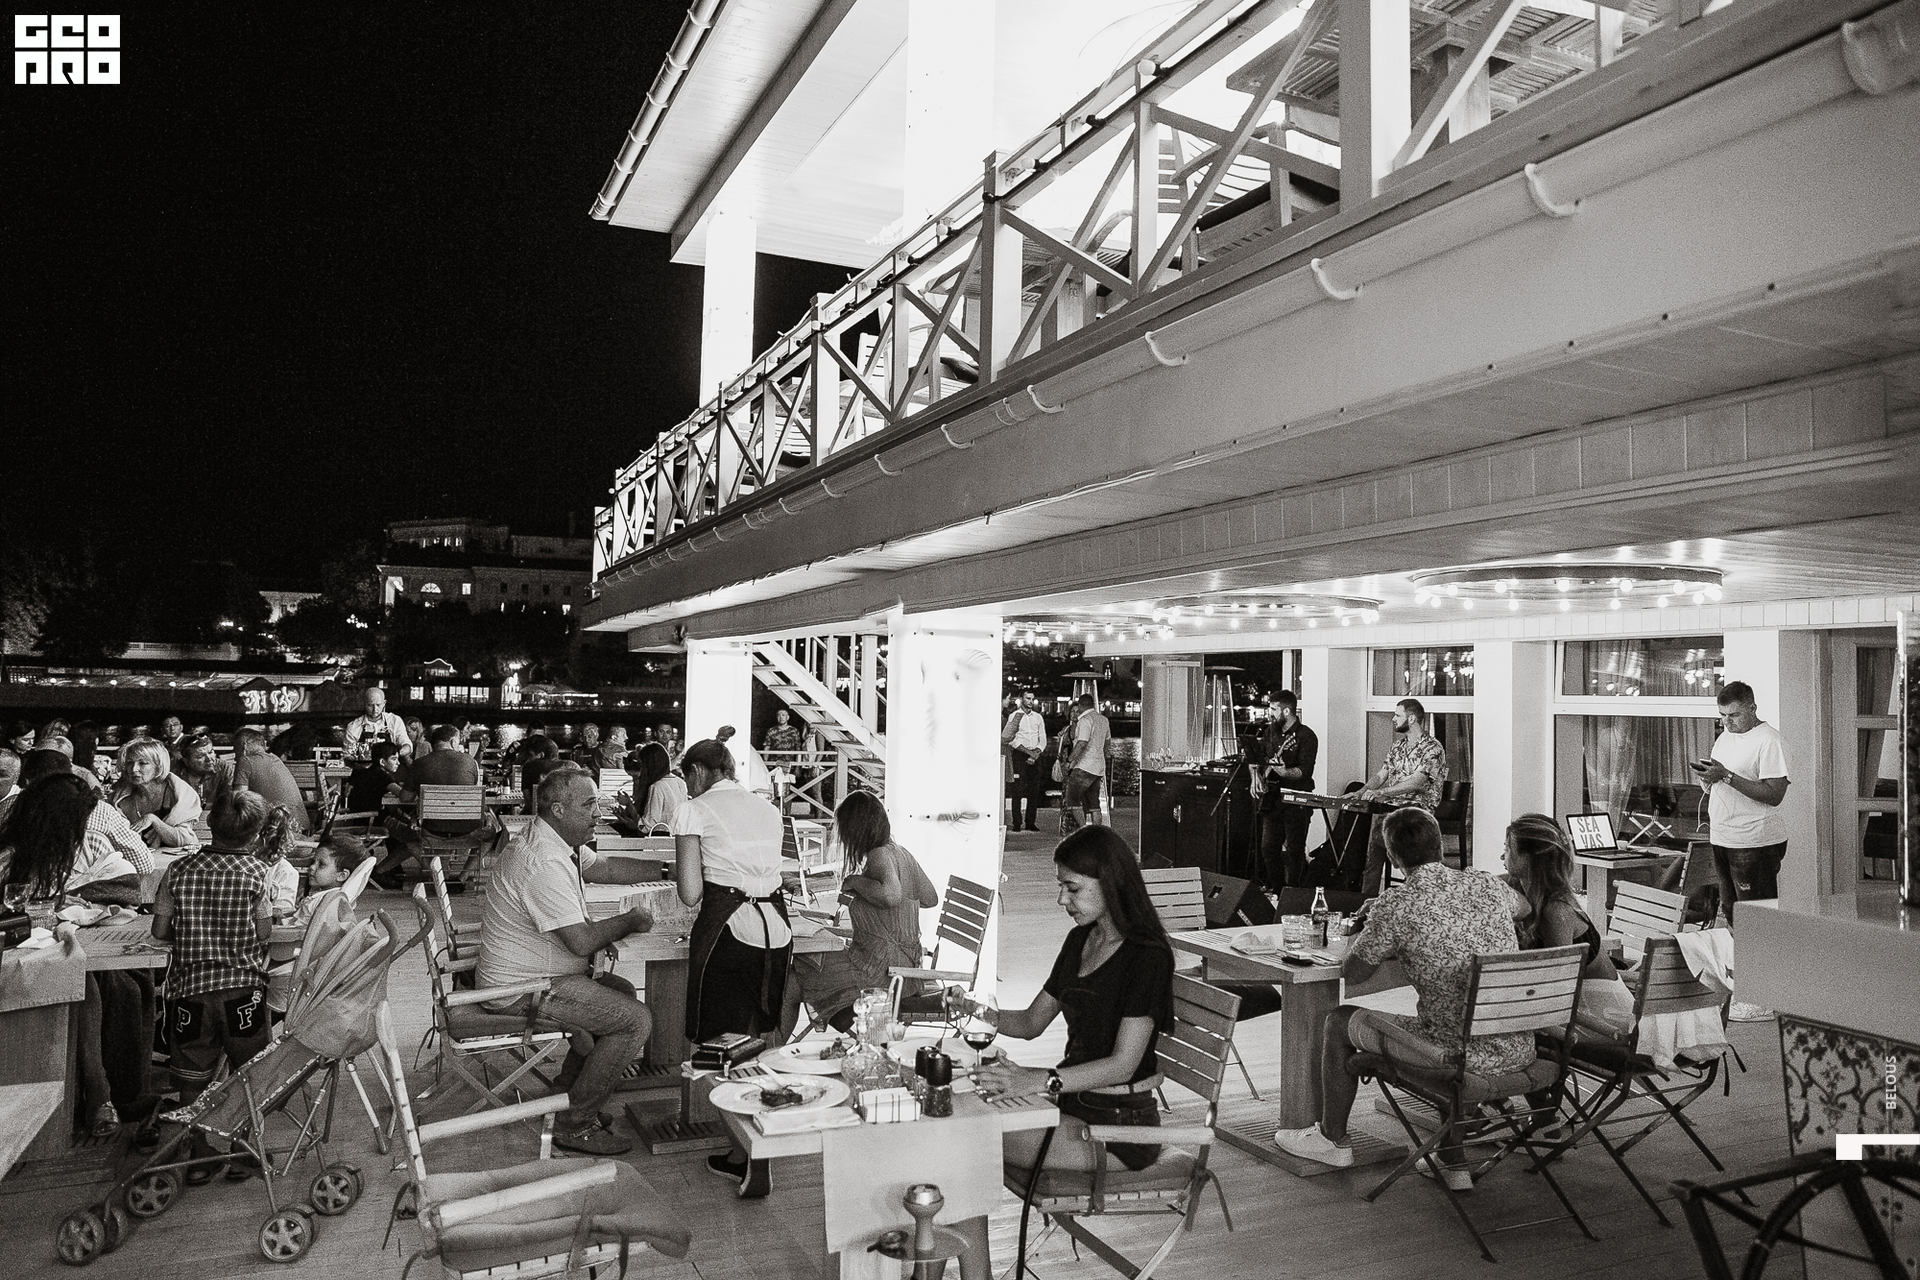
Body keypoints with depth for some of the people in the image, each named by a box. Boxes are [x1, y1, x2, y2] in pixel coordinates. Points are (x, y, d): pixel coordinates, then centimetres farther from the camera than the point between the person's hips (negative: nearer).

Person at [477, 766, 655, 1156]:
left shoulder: (538, 844, 9)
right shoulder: (545, 863, -26)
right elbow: (581, 942, -27)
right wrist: (627, 922, -10)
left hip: (524, 974, 11)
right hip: (522, 990, -11)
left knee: (622, 991, 20)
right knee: (636, 1020, -12)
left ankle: (568, 1089, 24)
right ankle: (574, 1123, -2)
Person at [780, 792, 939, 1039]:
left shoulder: (879, 856, -17)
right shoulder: (902, 854, 7)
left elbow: (891, 895, -38)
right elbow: (930, 898, 20)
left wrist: (856, 882, -18)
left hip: (879, 966, -9)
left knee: (790, 984, -1)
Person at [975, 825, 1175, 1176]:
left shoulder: (1148, 956, -16)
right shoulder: (1079, 940, 10)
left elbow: (1123, 1064, -23)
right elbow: (1032, 1022, 16)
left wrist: (1040, 1080, -34)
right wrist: (982, 1015, -4)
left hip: (1122, 1127, -8)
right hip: (1073, 1104, 8)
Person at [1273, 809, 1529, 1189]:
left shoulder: (1395, 905, -15)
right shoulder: (1491, 886, 2)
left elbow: (1351, 973, -4)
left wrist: (1368, 928, 16)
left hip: (1461, 1054, -6)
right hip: (1519, 1051, 6)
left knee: (1340, 1021, 14)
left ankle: (1333, 1139, 35)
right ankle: (1453, 1163, 38)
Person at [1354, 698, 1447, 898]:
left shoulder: (1432, 748, -6)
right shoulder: (1398, 746, 20)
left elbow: (1416, 782, -18)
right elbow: (1381, 775, 18)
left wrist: (1380, 792, -27)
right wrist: (1361, 792, -1)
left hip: (1417, 806, -7)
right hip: (1389, 806, 7)